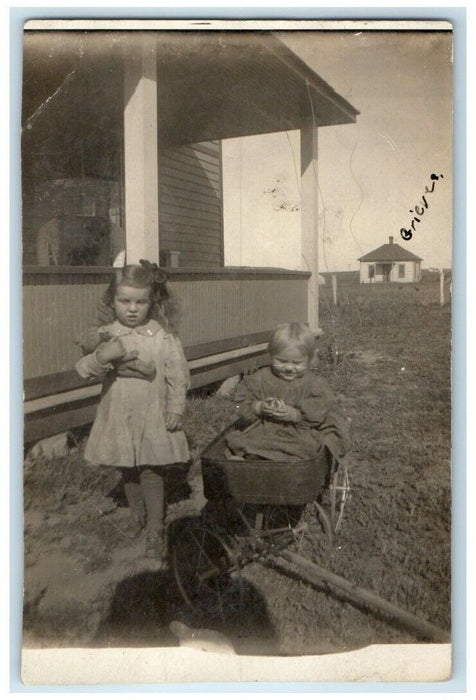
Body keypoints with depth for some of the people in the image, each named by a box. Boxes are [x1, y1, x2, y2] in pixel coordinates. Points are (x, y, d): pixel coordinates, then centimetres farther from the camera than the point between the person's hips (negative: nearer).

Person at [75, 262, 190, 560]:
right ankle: (138, 514, 42)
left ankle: (155, 530, 16)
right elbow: (83, 369, -14)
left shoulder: (163, 335, -8)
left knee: (151, 470, 2)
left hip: (153, 415, -3)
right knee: (128, 470, 19)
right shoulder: (106, 335, -5)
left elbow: (178, 373, -4)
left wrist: (176, 408, -7)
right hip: (119, 416, 3)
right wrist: (102, 356, -33)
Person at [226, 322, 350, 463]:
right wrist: (259, 408, -13)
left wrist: (295, 415, -20)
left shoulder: (315, 385, -1)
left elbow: (319, 414, -7)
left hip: (299, 434, -2)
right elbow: (243, 401, 6)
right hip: (262, 429, 2)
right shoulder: (261, 378, 6)